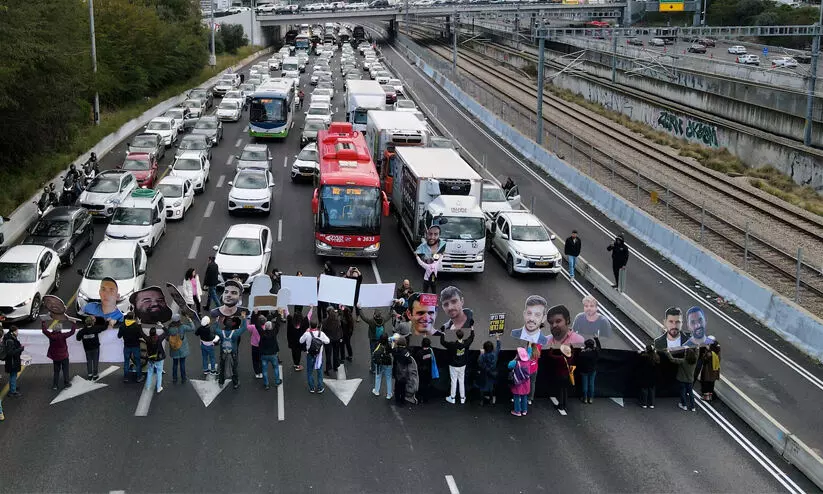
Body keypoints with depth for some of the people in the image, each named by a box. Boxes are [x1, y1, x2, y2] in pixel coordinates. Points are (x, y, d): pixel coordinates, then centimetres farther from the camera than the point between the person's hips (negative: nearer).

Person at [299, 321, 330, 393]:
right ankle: (320, 387, 20)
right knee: (319, 371, 16)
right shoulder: (321, 333, -14)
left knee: (309, 372, 16)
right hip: (319, 355, 1)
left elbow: (301, 341, -2)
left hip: (310, 355, -1)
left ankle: (312, 388, 21)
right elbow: (327, 341, -3)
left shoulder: (307, 334, -19)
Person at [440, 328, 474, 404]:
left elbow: (442, 342, -14)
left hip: (453, 366, -3)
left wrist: (442, 334, 0)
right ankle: (462, 398, 23)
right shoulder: (466, 343, -14)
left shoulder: (453, 345, -26)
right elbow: (471, 338, 7)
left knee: (454, 381, 8)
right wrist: (472, 330, 23)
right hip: (462, 366, 3)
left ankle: (452, 398, 21)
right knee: (462, 381, 14)